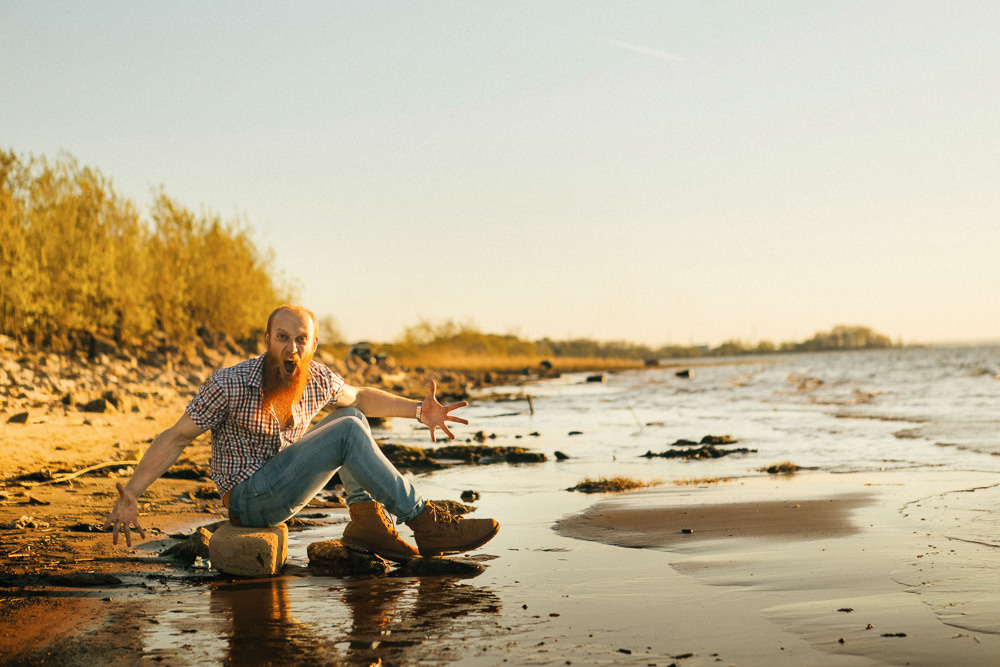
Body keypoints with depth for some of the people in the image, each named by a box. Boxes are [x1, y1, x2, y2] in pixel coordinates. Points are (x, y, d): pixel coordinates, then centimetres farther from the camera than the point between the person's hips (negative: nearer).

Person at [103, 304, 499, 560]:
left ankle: (366, 520, -9)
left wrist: (418, 410, 4)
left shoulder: (318, 380, -4)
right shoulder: (229, 385, -20)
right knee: (348, 432, -21)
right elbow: (176, 437, -14)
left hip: (287, 487, 7)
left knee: (351, 416, 2)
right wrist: (130, 495, -21)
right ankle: (426, 525, -20)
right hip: (248, 499, -7)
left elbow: (360, 397, 16)